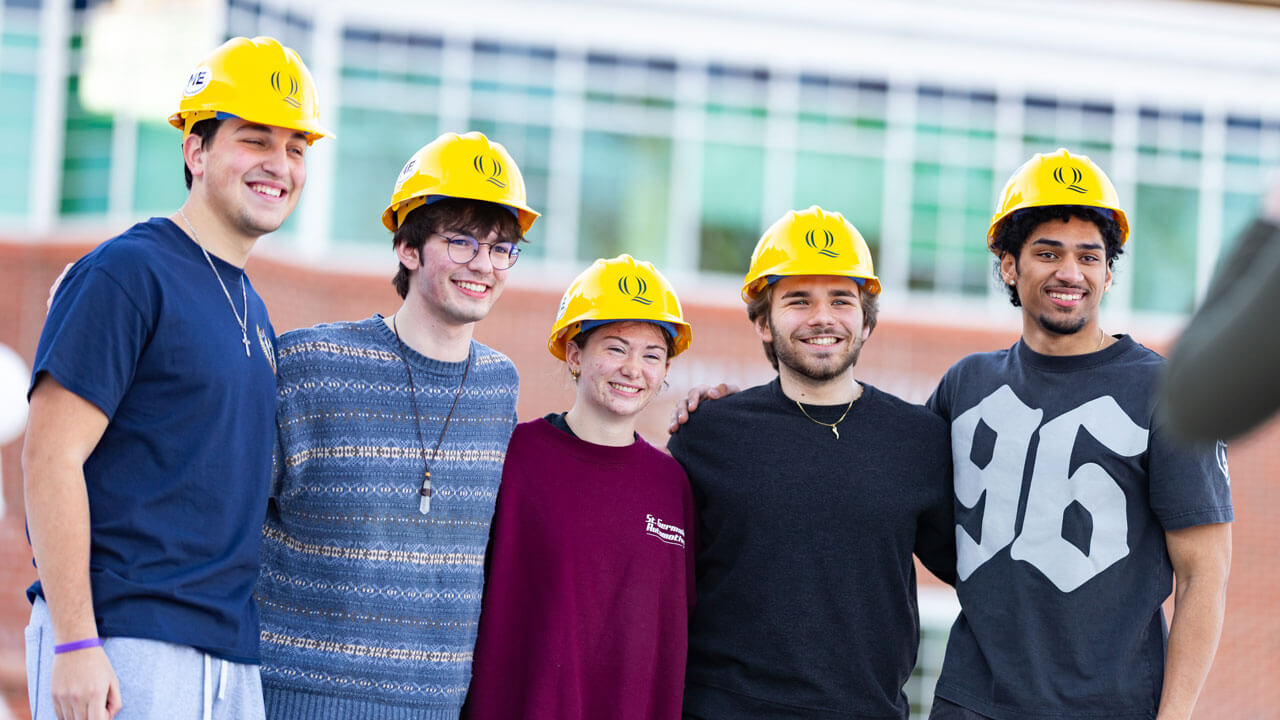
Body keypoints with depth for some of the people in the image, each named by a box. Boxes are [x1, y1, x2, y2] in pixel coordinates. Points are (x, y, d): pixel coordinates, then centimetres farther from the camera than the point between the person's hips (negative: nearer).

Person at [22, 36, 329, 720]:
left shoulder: (253, 311, 17)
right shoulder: (126, 272, -7)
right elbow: (50, 457, -14)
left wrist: (250, 641, 14)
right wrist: (74, 644, -18)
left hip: (233, 659, 8)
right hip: (121, 648, -8)